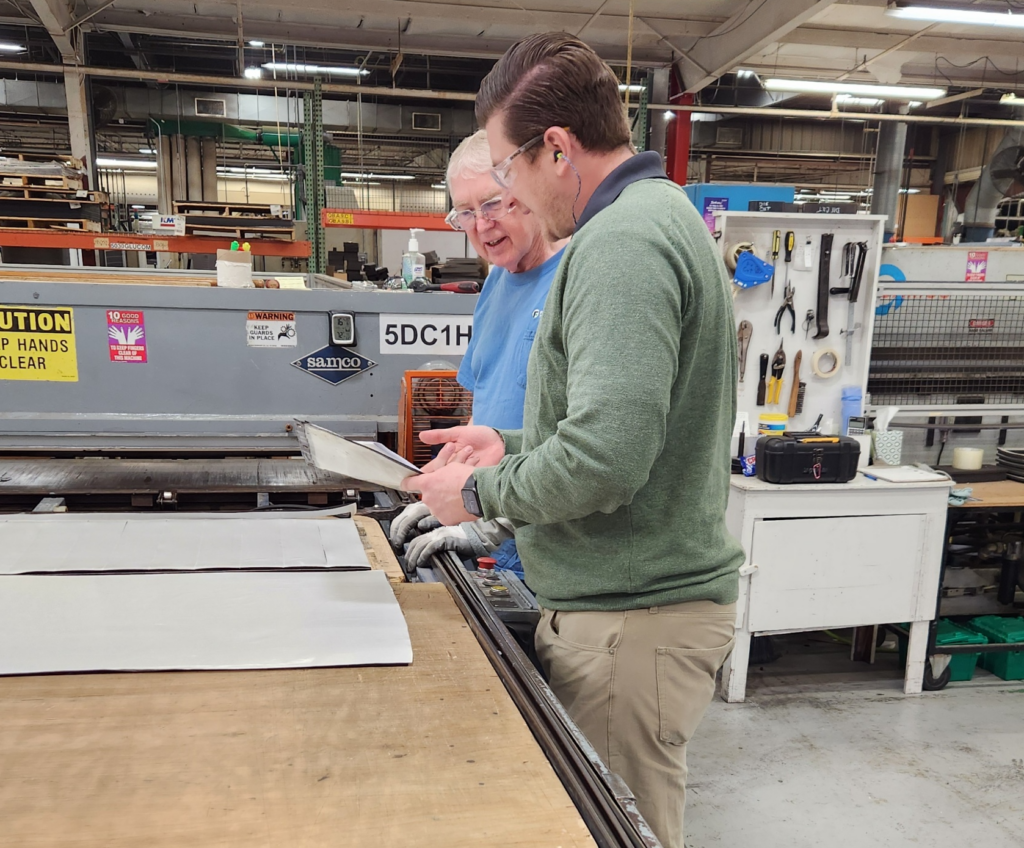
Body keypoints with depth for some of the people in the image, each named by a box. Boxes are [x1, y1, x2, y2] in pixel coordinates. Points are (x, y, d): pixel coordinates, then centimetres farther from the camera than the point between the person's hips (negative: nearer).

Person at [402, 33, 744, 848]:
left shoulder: (622, 240, -19)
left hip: (634, 619, -10)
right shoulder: (660, 214, 14)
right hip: (624, 596, 10)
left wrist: (480, 492, -11)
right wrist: (513, 445, 12)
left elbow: (606, 458, -28)